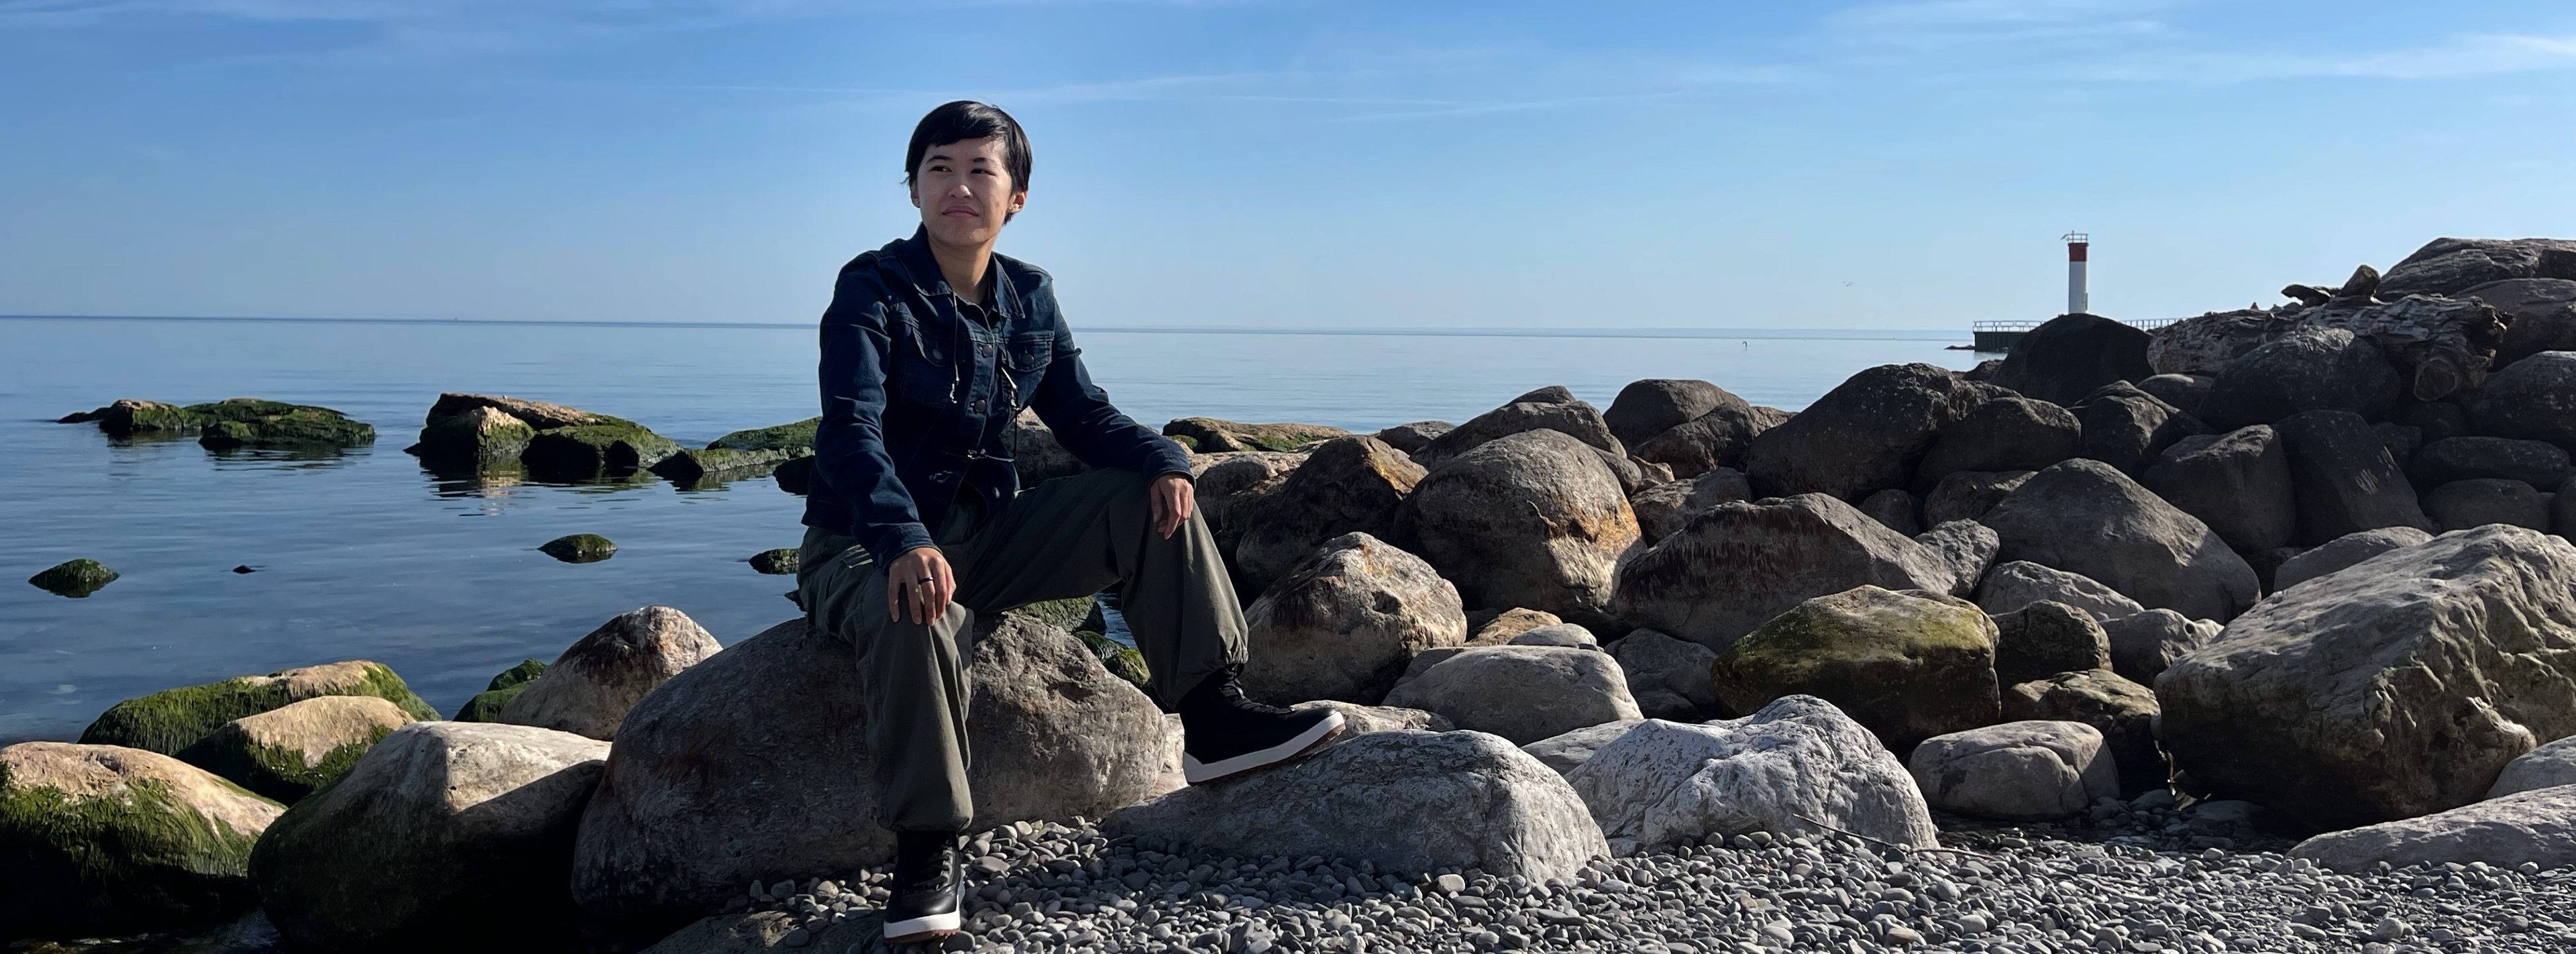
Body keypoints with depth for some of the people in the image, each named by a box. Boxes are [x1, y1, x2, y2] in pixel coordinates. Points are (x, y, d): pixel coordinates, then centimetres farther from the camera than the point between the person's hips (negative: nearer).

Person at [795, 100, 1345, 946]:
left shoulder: (1029, 297, 6)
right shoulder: (872, 291, -13)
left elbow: (1083, 415, 7)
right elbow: (851, 431, -27)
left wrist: (1162, 459, -17)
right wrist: (905, 542, -46)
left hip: (988, 532, 6)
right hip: (869, 544, -6)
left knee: (1150, 498, -10)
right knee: (918, 616, -40)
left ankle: (1212, 718, -11)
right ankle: (926, 853, -26)